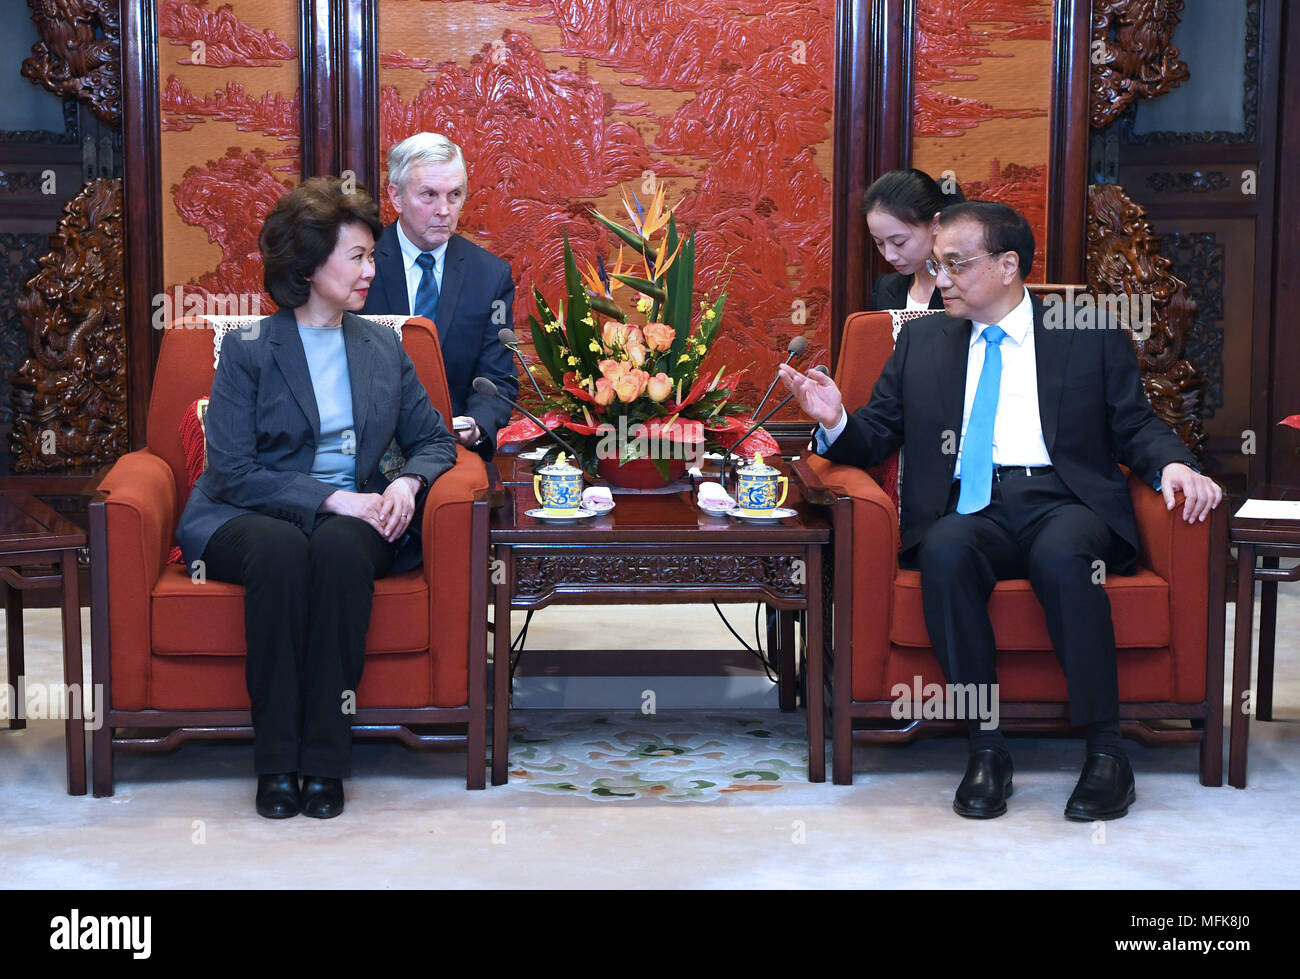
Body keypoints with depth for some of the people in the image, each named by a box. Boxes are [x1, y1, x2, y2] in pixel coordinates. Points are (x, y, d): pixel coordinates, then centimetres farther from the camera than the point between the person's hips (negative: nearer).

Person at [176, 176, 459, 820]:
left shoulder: (383, 346, 14)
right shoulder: (247, 349, 1)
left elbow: (433, 439, 18)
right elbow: (232, 473, -7)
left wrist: (407, 483, -6)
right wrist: (330, 498, -18)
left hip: (352, 521, 2)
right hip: (249, 519, -2)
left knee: (340, 548, -34)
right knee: (280, 548, -37)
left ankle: (324, 761, -31)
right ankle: (276, 762, -30)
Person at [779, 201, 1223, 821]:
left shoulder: (1091, 337, 14)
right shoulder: (922, 340, 20)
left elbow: (1134, 426, 11)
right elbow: (876, 438, 18)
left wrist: (1173, 464, -11)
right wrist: (836, 421, -5)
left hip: (1063, 501, -2)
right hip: (969, 508, 2)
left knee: (1061, 555, -37)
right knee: (945, 554, -34)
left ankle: (1105, 751, -29)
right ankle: (986, 749, -26)